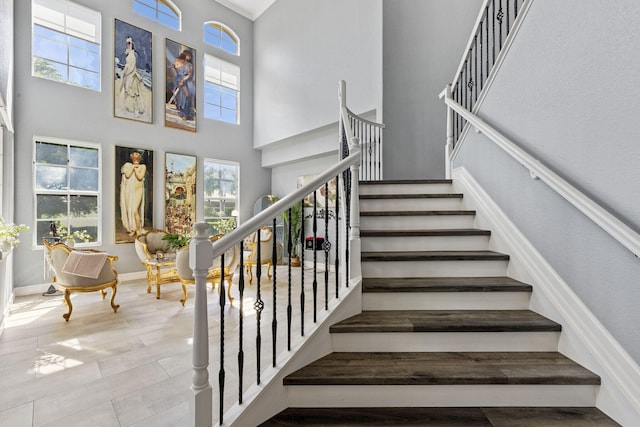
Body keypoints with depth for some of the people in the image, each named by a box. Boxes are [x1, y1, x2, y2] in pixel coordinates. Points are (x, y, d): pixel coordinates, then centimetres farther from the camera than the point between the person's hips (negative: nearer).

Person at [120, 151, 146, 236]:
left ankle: (138, 230, -4)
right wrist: (133, 166, -1)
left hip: (137, 191, -3)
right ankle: (132, 229, 13)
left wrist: (135, 168, -1)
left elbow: (140, 177, -8)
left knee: (134, 210, -15)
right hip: (128, 191, 3)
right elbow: (127, 175, -5)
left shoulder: (142, 166, 8)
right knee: (128, 210, 2)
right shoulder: (128, 165, 13)